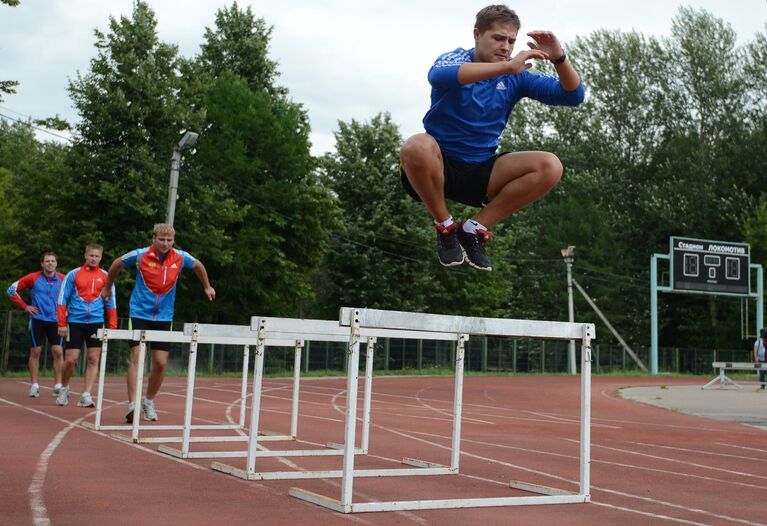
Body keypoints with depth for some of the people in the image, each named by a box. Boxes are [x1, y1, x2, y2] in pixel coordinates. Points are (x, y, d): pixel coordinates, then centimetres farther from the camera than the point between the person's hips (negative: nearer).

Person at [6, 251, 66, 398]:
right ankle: (34, 385, 9)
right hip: (37, 319, 0)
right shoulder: (33, 278, -2)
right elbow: (12, 290, 4)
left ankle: (58, 386, 0)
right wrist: (24, 306, 0)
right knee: (35, 351, 2)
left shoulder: (63, 279, 1)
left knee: (58, 351, -5)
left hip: (55, 320, 1)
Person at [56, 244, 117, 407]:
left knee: (93, 359, -2)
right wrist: (62, 323, -2)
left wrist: (112, 327, 3)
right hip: (75, 322, -1)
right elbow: (63, 299, 5)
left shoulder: (105, 276, 8)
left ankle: (86, 395, 2)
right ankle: (64, 388, 22)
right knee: (70, 359, -3)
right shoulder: (73, 274, 4)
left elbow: (111, 302, 10)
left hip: (96, 322, 1)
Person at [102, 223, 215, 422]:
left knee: (161, 363, 1)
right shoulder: (140, 255, -10)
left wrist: (207, 287, 28)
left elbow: (198, 265, 18)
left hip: (164, 317, 3)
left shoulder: (180, 257, -4)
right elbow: (117, 264, 10)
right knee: (136, 357, -14)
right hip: (139, 314, -2)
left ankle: (149, 401, 22)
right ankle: (132, 406, -14)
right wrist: (107, 289, 20)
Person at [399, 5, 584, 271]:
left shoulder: (516, 77, 3)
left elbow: (572, 96, -1)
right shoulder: (455, 59, -8)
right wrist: (506, 66, -43)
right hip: (437, 166, -4)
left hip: (481, 173, 4)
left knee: (550, 166, -16)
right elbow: (438, 75, -36)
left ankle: (474, 228, -7)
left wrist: (559, 58, -22)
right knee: (417, 146, -38)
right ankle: (445, 226, -12)